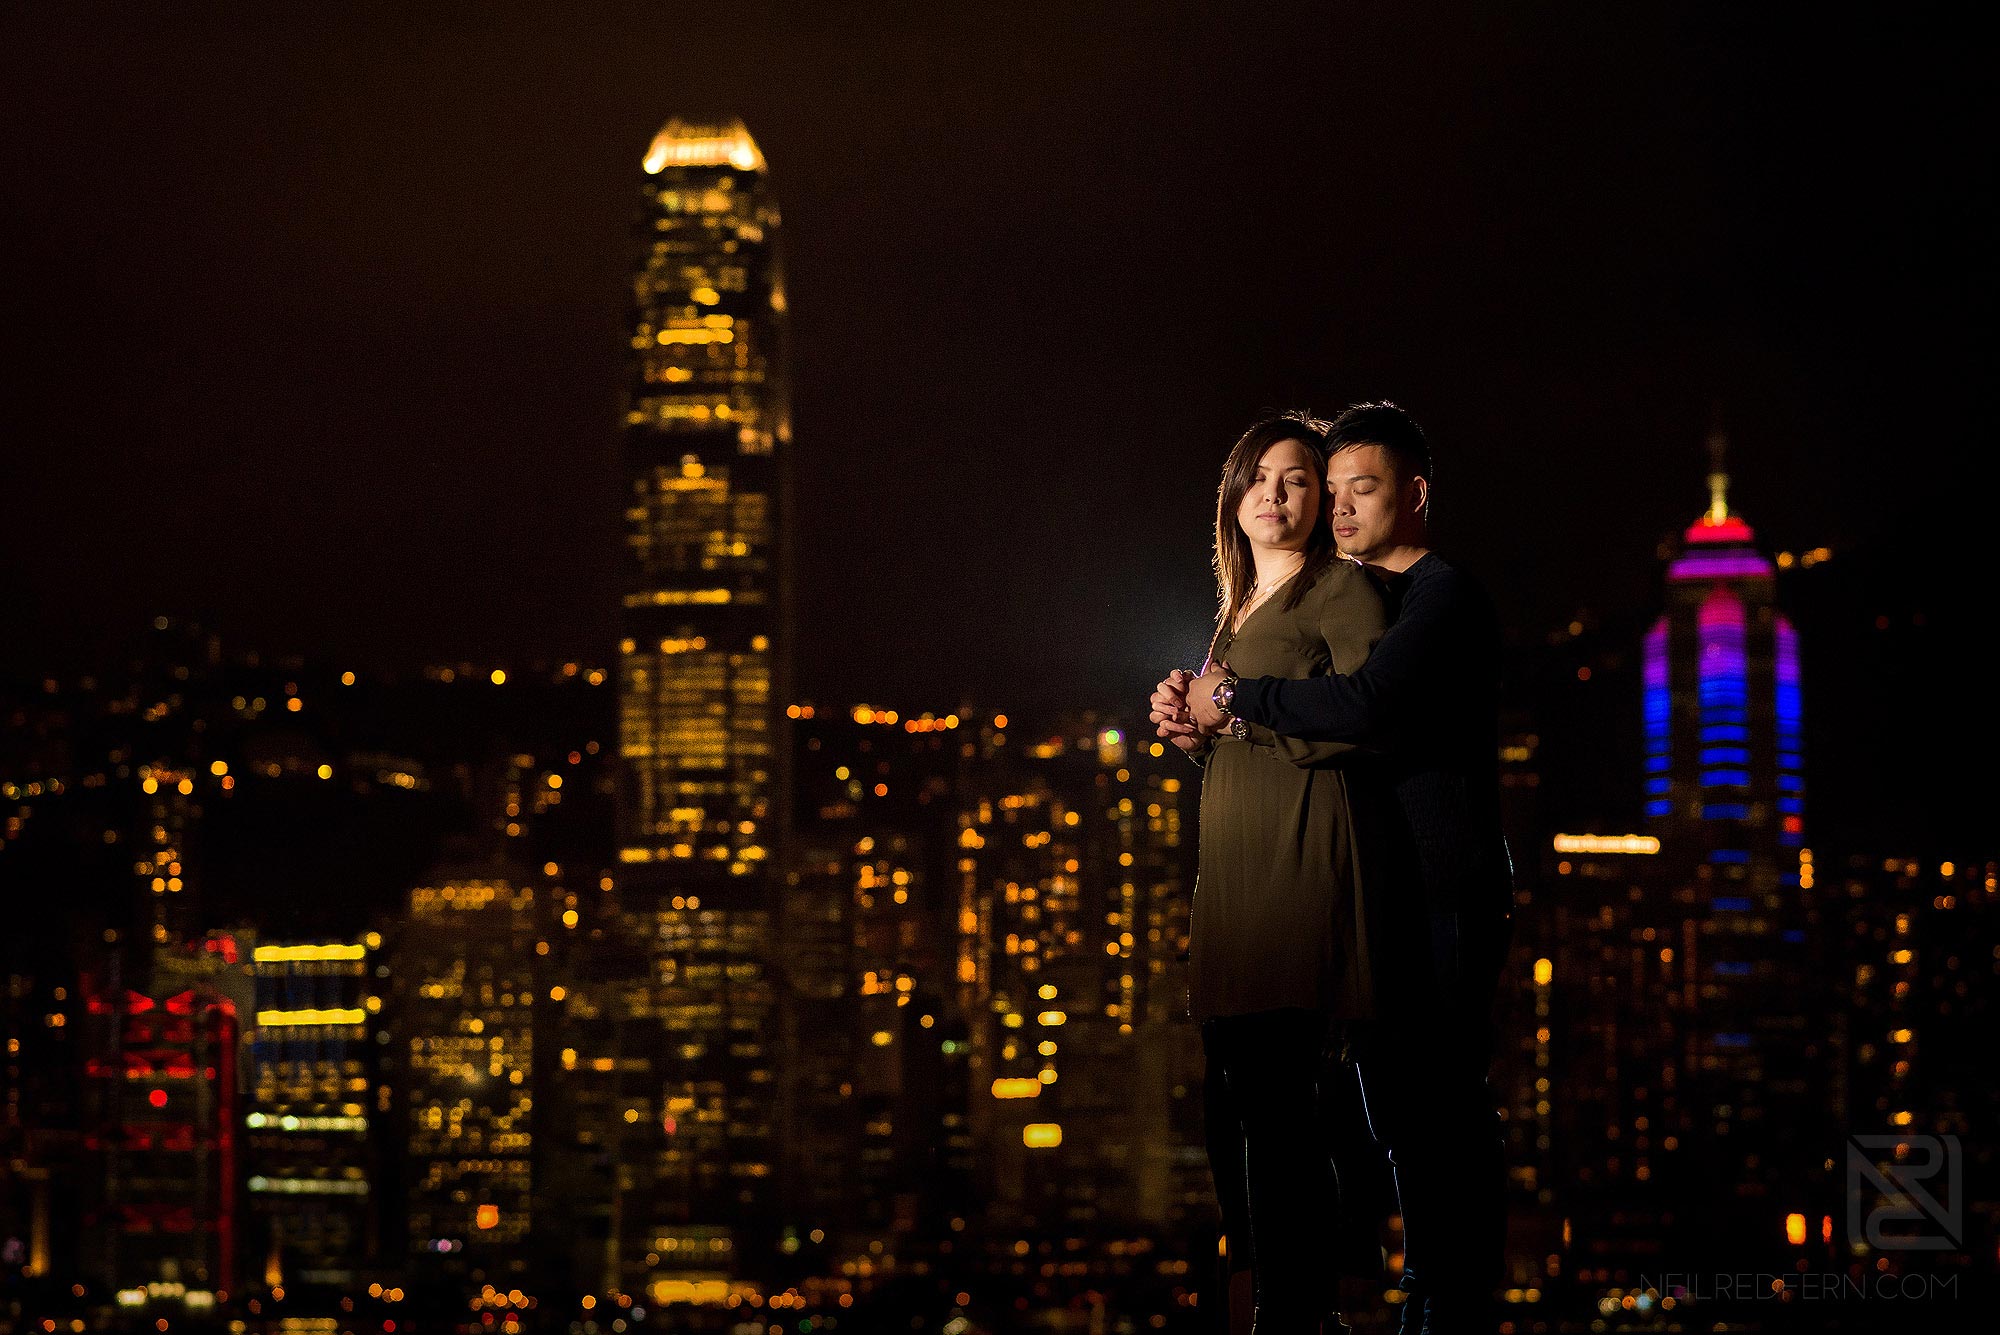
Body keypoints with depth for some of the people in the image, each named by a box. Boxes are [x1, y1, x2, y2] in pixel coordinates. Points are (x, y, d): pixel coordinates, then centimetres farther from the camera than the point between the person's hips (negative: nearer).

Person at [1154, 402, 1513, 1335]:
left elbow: (1366, 706, -27)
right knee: (1398, 1105, 12)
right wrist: (1202, 723, 3)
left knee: (1444, 1104, -11)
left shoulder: (1443, 596, -10)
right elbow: (1307, 733, 22)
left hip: (1445, 892, -9)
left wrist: (1237, 697, -16)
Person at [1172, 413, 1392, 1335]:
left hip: (1297, 859, -8)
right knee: (1233, 1098, 5)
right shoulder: (1240, 609, 24)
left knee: (1277, 1089, -14)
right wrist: (1194, 728, 10)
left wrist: (1234, 714, -8)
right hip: (1229, 864, 8)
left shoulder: (1340, 590, 0)